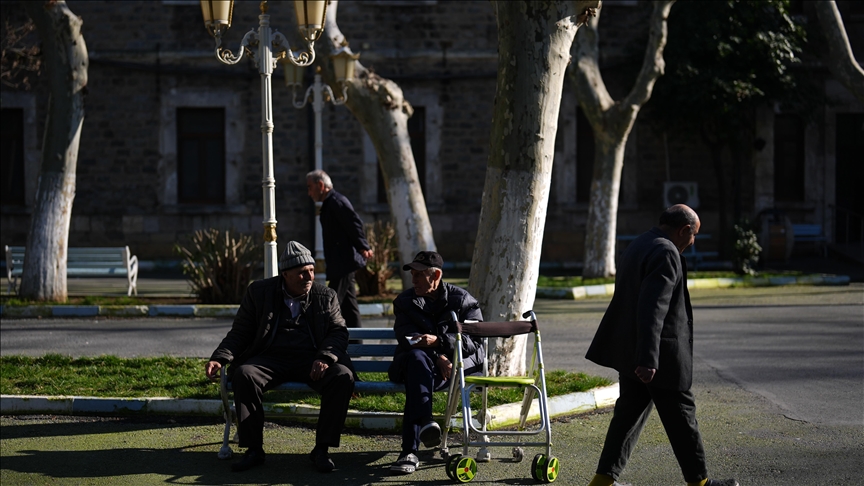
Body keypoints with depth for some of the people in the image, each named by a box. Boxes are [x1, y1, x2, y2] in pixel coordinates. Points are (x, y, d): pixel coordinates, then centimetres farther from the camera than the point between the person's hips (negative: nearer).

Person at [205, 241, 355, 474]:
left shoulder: (325, 296, 9)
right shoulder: (259, 292, 6)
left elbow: (338, 332, 4)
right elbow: (240, 332, 6)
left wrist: (325, 358, -18)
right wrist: (219, 358, -11)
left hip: (310, 360, 0)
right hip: (271, 359, 0)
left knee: (343, 376, -30)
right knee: (244, 374, -32)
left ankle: (321, 449, -19)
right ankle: (254, 449, -21)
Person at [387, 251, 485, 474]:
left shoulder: (462, 299, 8)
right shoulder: (404, 301, 14)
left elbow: (475, 341, -4)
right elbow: (407, 339, 1)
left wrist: (438, 341, -19)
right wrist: (437, 358, -16)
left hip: (459, 362, -2)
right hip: (414, 360, 2)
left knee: (417, 373, -36)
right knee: (417, 358, -37)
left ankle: (409, 451, -45)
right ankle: (424, 422, -55)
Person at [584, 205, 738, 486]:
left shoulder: (638, 246, 14)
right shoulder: (666, 254, -18)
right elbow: (652, 309, -27)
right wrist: (648, 359, -30)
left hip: (629, 350, 10)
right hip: (661, 357, -10)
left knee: (630, 411, 12)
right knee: (680, 415, 3)